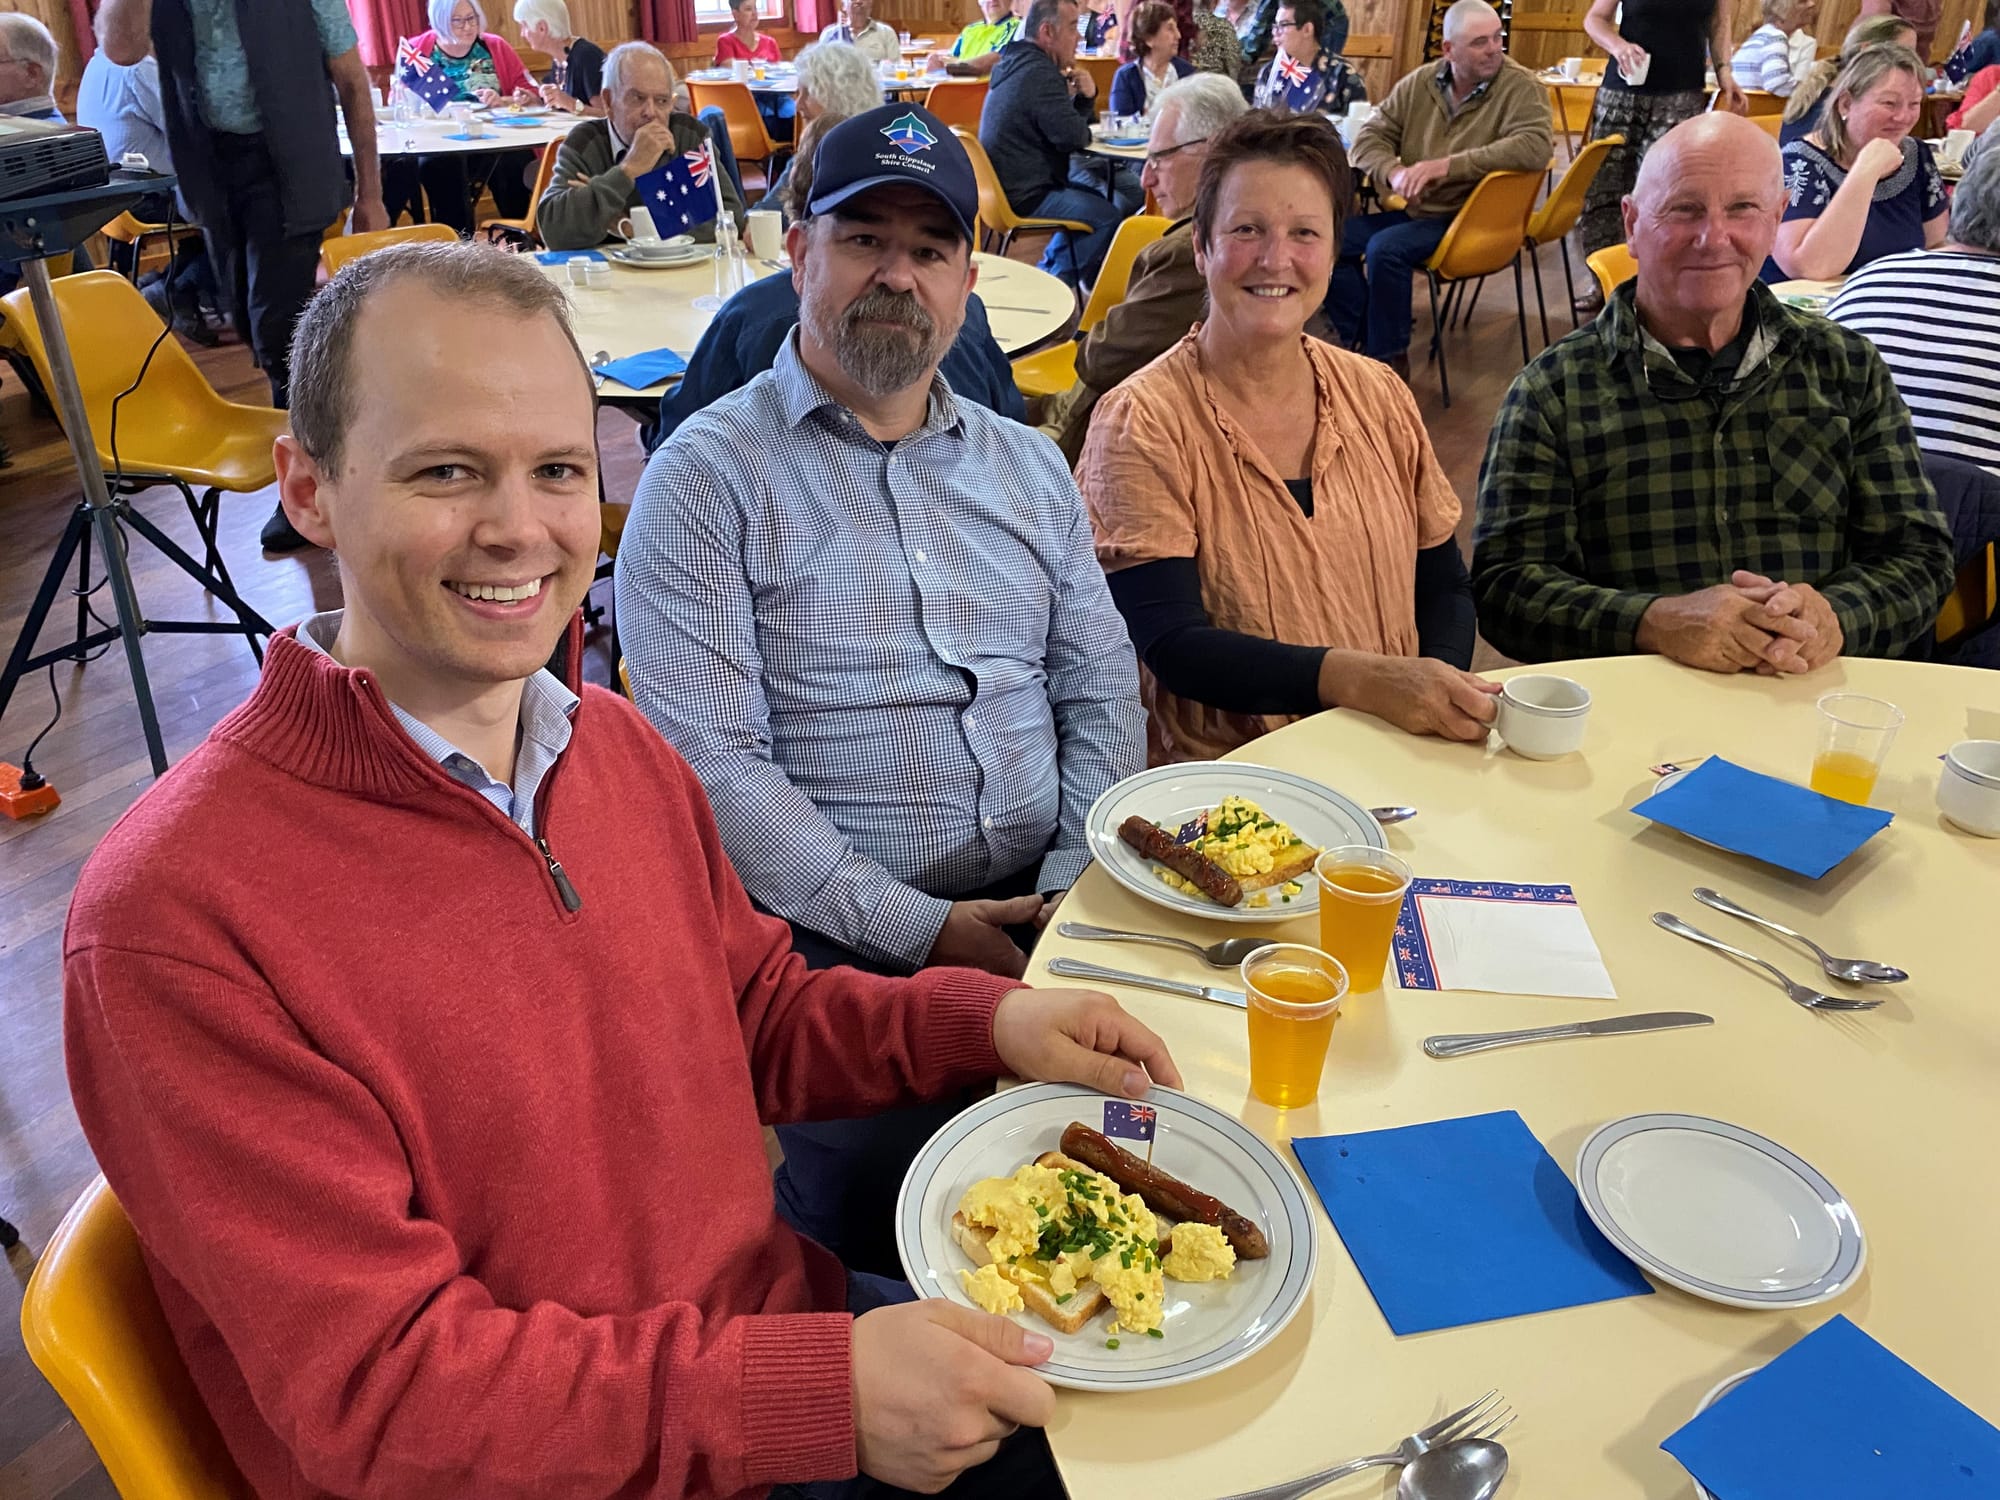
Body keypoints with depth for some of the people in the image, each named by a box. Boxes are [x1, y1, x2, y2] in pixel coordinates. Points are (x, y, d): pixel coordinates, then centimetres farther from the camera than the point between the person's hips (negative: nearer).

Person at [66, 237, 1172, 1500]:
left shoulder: (622, 747, 0)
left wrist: (982, 1021, -6)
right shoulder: (177, 912, -22)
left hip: (786, 1320, 6)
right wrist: (823, 1395, -26)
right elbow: (376, 1393, -20)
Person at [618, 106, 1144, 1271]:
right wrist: (917, 929, -14)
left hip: (1044, 906, 5)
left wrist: (1084, 879, -4)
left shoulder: (1028, 466, 16)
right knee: (887, 1184, -26)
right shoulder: (709, 477, -1)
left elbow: (1102, 689, 13)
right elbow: (712, 762, -10)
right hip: (836, 938, -4)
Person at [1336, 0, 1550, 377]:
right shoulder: (1419, 83, 4)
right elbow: (1370, 136, 5)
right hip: (1415, 211, 6)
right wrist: (1393, 172, -19)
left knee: (1385, 248, -29)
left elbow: (1534, 147, -27)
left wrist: (1447, 165, -32)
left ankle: (1390, 358, -12)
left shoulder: (1520, 87, -11)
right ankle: (1363, 345, 0)